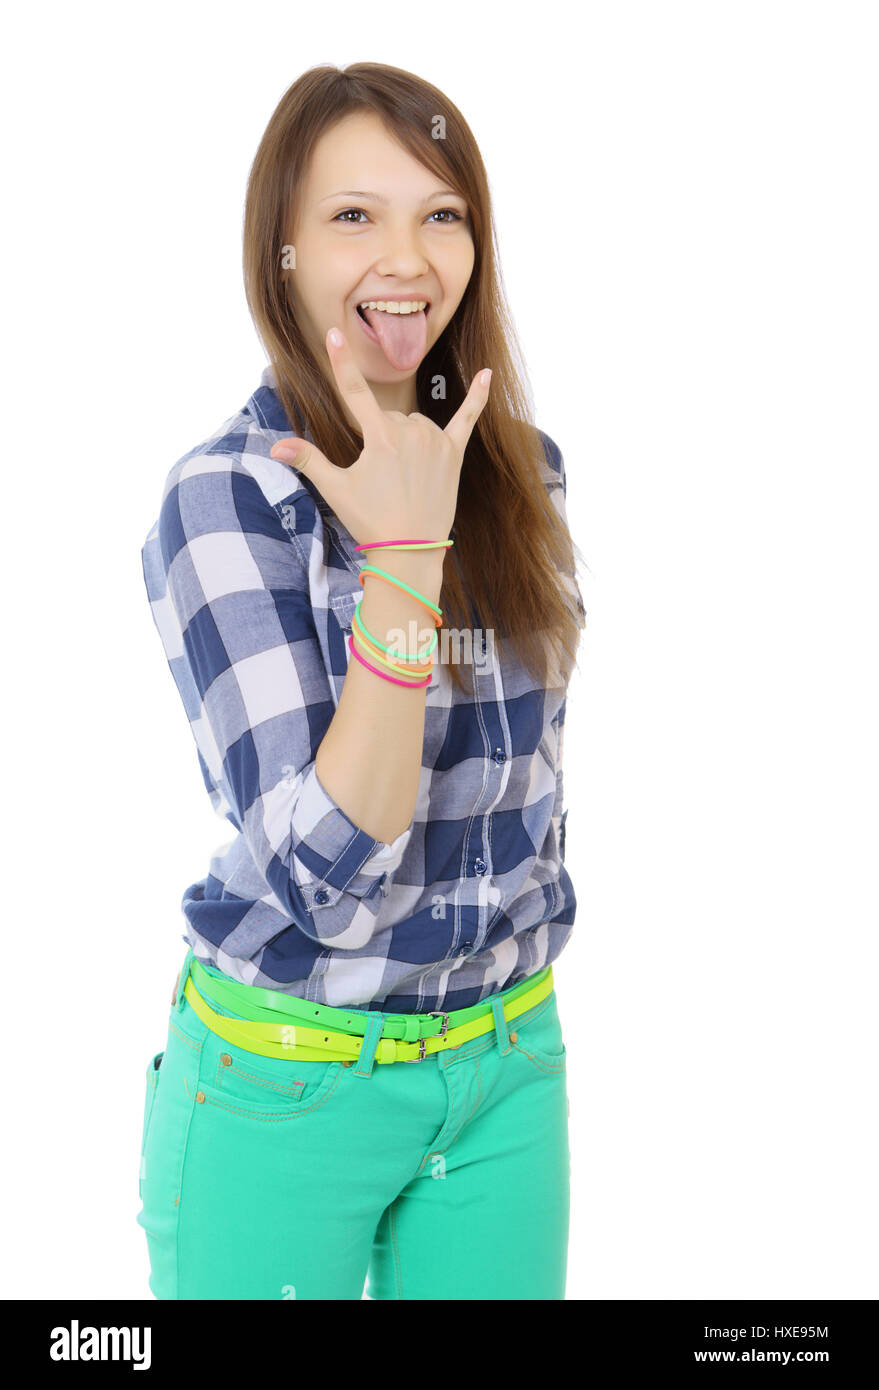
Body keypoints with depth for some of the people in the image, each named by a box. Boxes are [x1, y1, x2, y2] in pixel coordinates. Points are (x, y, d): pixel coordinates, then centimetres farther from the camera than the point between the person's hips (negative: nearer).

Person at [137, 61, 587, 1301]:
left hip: (509, 1062, 5)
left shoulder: (521, 469, 0)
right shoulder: (227, 496, -17)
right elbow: (322, 866, -24)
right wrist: (404, 558, -27)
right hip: (291, 1082, -4)